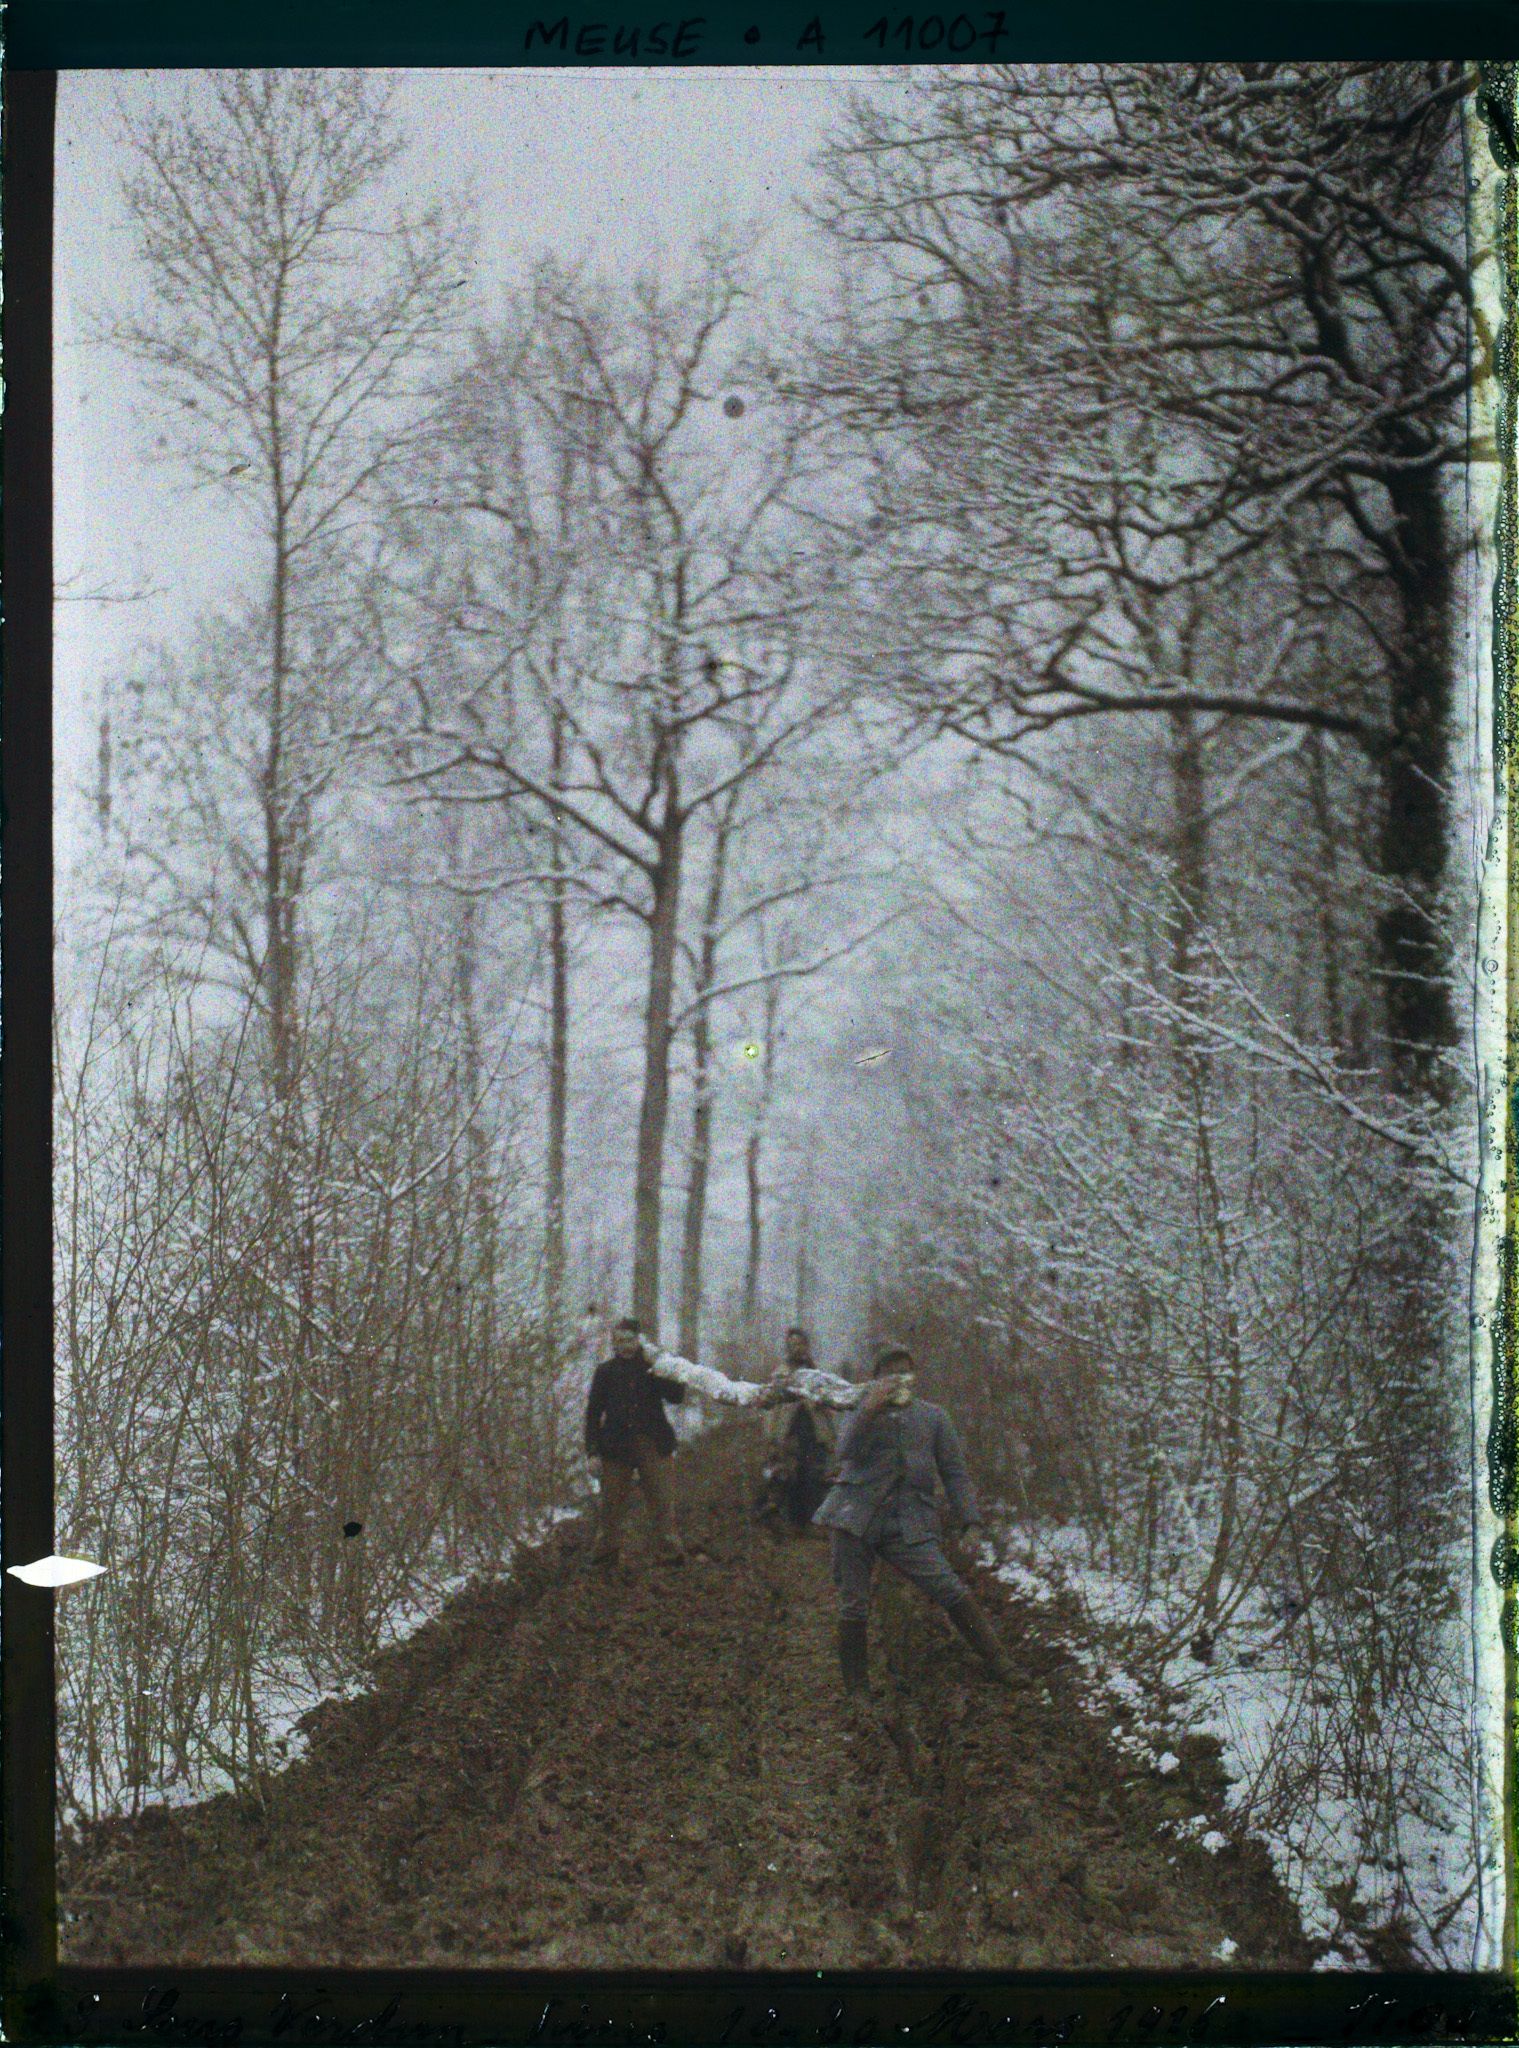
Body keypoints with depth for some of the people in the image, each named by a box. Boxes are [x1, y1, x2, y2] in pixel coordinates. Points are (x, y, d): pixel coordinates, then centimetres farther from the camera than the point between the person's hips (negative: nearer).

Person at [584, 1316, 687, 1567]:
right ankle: (607, 1549, 18)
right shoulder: (606, 1371, 7)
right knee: (613, 1501, 6)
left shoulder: (652, 1367, 7)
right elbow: (593, 1412, 7)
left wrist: (662, 1378, -16)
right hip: (616, 1446, 1)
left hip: (652, 1445, -1)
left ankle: (672, 1551, -1)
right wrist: (593, 1450, 0)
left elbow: (677, 1396, 2)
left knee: (661, 1499, -3)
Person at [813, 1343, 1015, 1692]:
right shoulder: (863, 1414, 15)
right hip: (855, 1519, 1)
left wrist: (969, 1522, 0)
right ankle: (856, 1692, 14)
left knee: (951, 1590, -14)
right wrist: (871, 1409, -18)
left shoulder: (933, 1417, 15)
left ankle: (1000, 1666, -5)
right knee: (853, 1607, 1)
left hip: (908, 1526, -1)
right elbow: (846, 1451, -7)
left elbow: (955, 1473, 11)